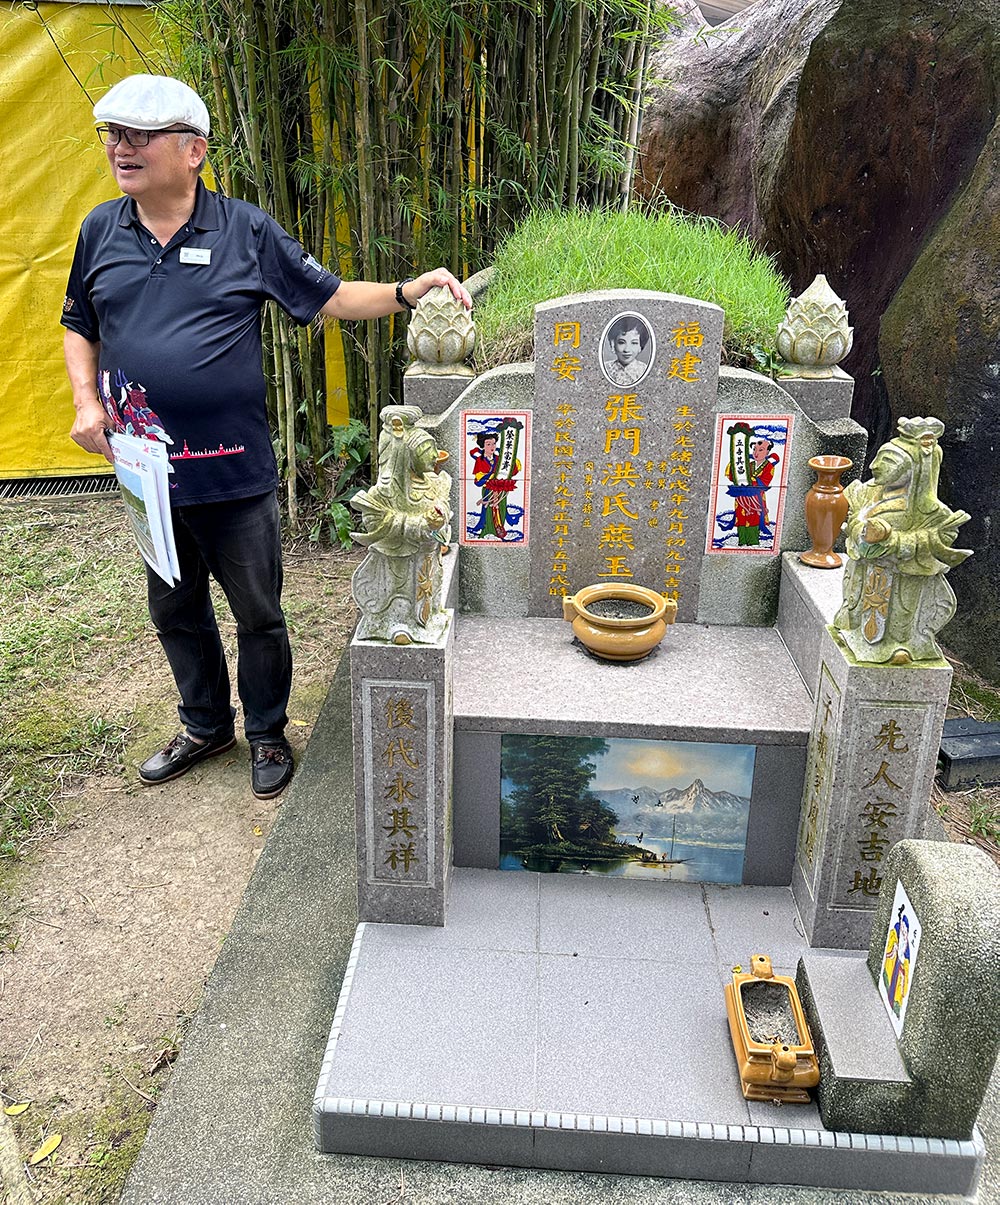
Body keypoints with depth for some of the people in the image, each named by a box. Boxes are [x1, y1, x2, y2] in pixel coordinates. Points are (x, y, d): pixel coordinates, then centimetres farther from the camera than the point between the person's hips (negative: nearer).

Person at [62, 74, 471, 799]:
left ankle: (268, 734, 30)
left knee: (257, 613, 8)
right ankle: (206, 727, 39)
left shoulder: (247, 231, -3)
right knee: (175, 611, 17)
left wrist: (409, 292, -15)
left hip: (235, 472, -3)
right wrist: (87, 401, 0)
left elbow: (330, 298, 0)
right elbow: (80, 327, 16)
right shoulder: (101, 231, 6)